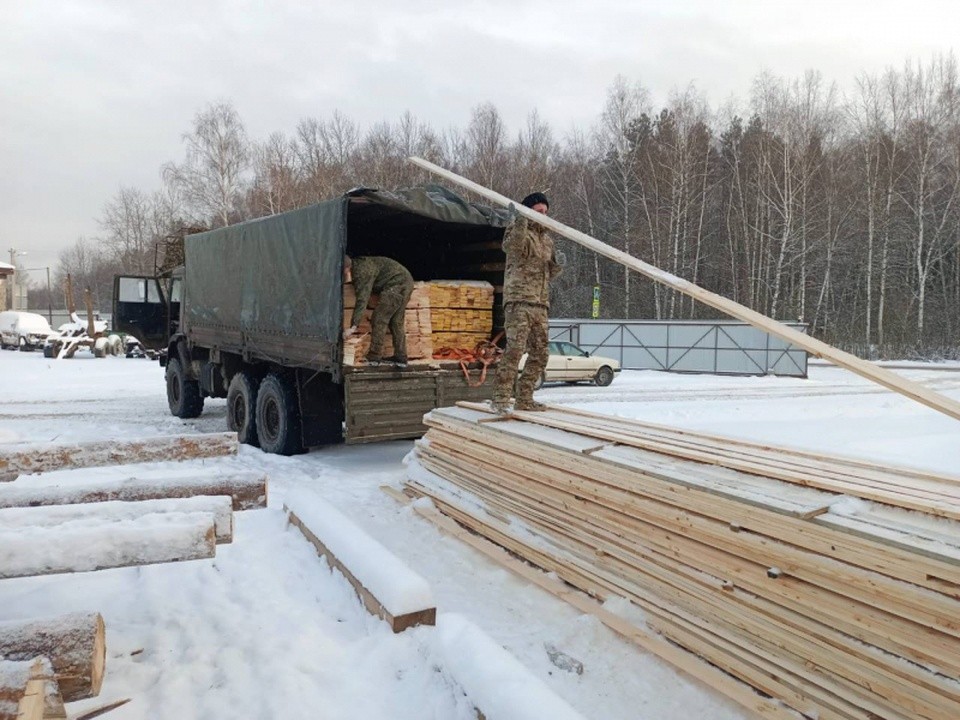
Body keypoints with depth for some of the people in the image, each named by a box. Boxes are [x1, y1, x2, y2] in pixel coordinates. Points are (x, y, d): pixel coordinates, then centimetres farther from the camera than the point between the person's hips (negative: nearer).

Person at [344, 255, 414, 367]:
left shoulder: (361, 271, -19)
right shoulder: (360, 264, 12)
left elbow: (362, 300, -25)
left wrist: (353, 326, -26)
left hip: (396, 284, -11)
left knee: (379, 320, -8)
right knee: (396, 322, 13)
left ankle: (374, 357, -7)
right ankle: (400, 358, 16)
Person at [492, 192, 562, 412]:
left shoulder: (547, 239, 23)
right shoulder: (516, 231, 1)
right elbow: (513, 245, -24)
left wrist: (557, 265, 5)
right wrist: (520, 222, -39)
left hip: (540, 304, 8)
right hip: (519, 301, -8)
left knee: (539, 355, 8)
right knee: (515, 349, -19)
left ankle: (524, 399, 18)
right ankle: (501, 398, -16)